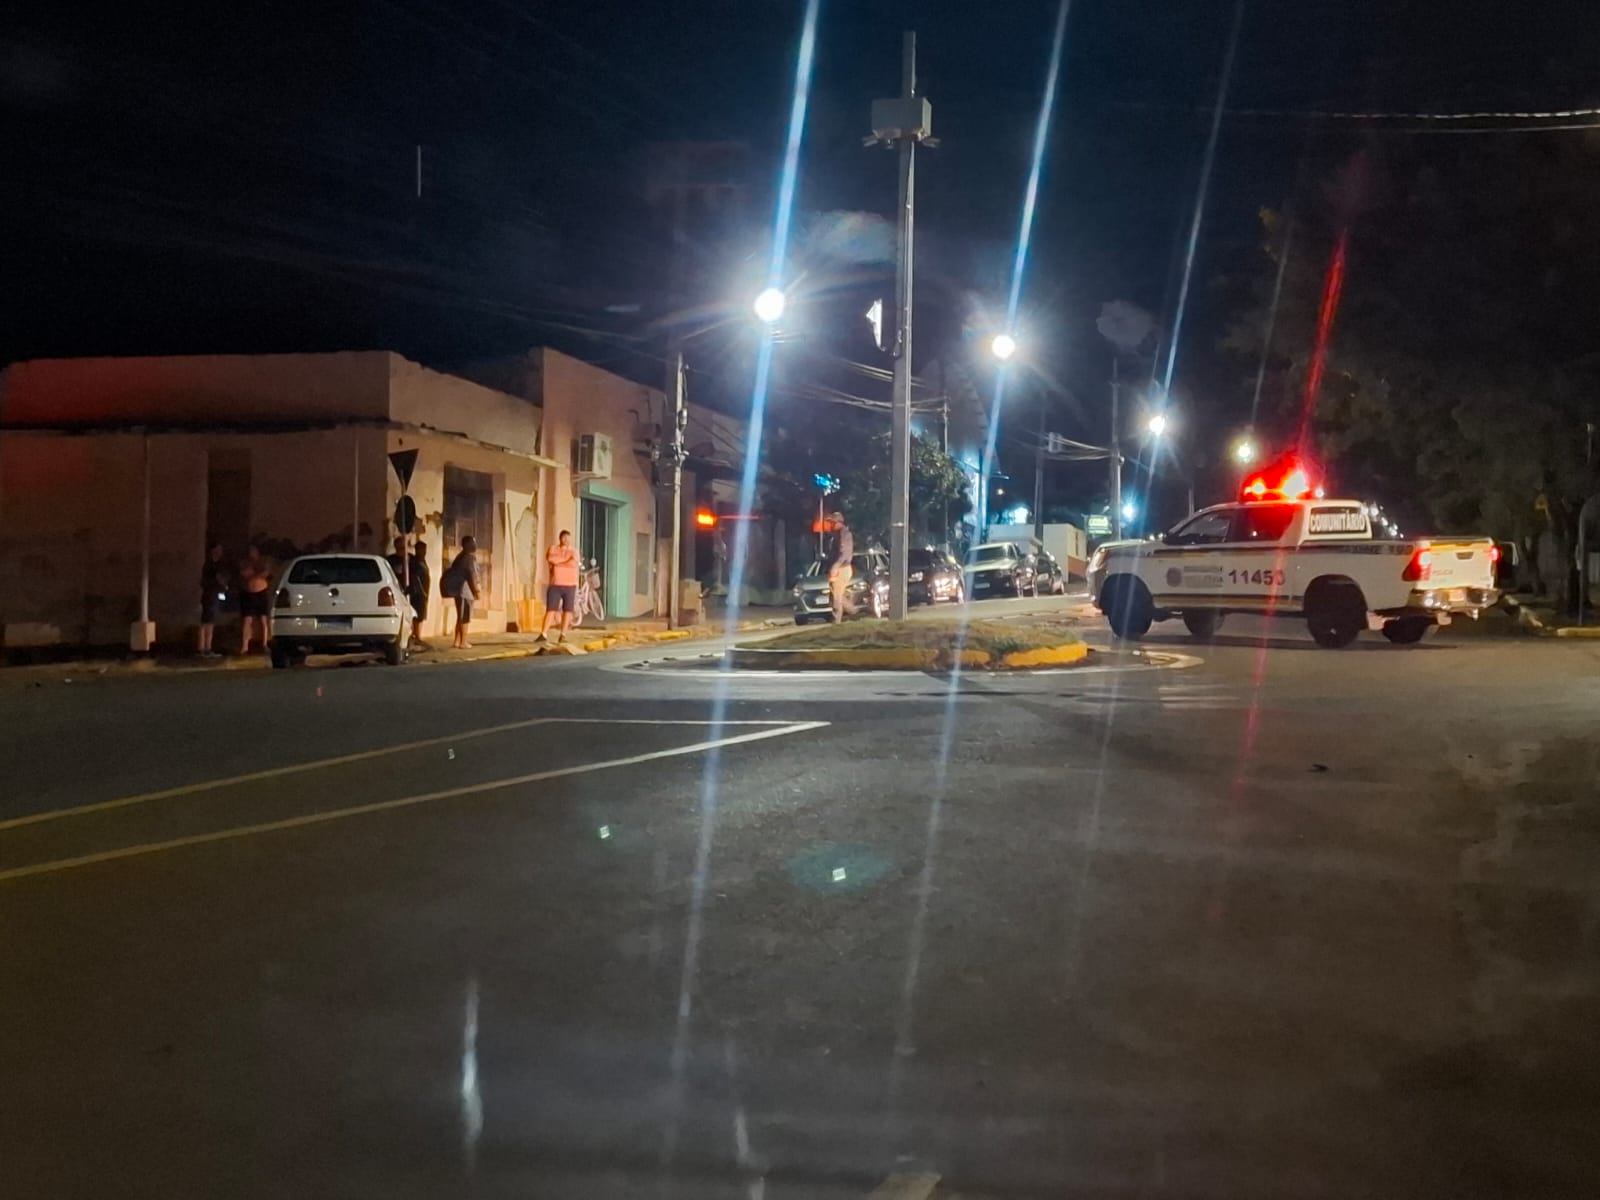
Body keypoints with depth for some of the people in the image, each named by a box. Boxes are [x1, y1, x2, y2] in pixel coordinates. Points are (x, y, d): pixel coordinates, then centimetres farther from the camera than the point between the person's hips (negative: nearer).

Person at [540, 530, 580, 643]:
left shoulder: (574, 552, 3)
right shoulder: (552, 549, 4)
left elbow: (573, 563, -17)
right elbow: (550, 558, -18)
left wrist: (557, 562, -12)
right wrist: (565, 559, -12)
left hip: (570, 586, 1)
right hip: (555, 585, -1)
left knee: (567, 610, 1)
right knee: (550, 609, -7)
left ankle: (562, 635, 7)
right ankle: (543, 634, -11)